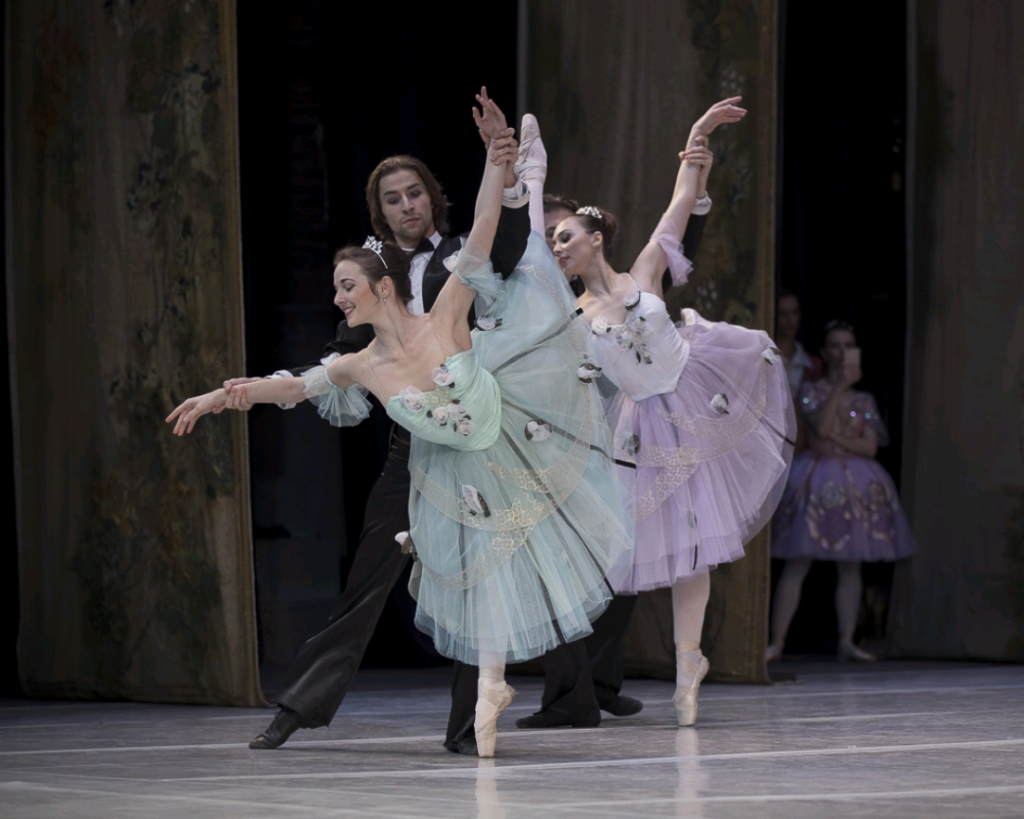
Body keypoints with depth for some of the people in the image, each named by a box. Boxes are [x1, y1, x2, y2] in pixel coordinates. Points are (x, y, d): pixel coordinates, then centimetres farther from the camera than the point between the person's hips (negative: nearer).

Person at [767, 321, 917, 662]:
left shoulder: (864, 400, 9)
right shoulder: (812, 390, 1)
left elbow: (870, 447, 0)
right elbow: (821, 425, -17)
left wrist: (835, 438, -10)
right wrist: (841, 385, -18)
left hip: (854, 479, 3)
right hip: (816, 479, -3)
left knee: (850, 567, 4)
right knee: (797, 564, -6)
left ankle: (846, 640, 10)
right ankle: (777, 641, -4)